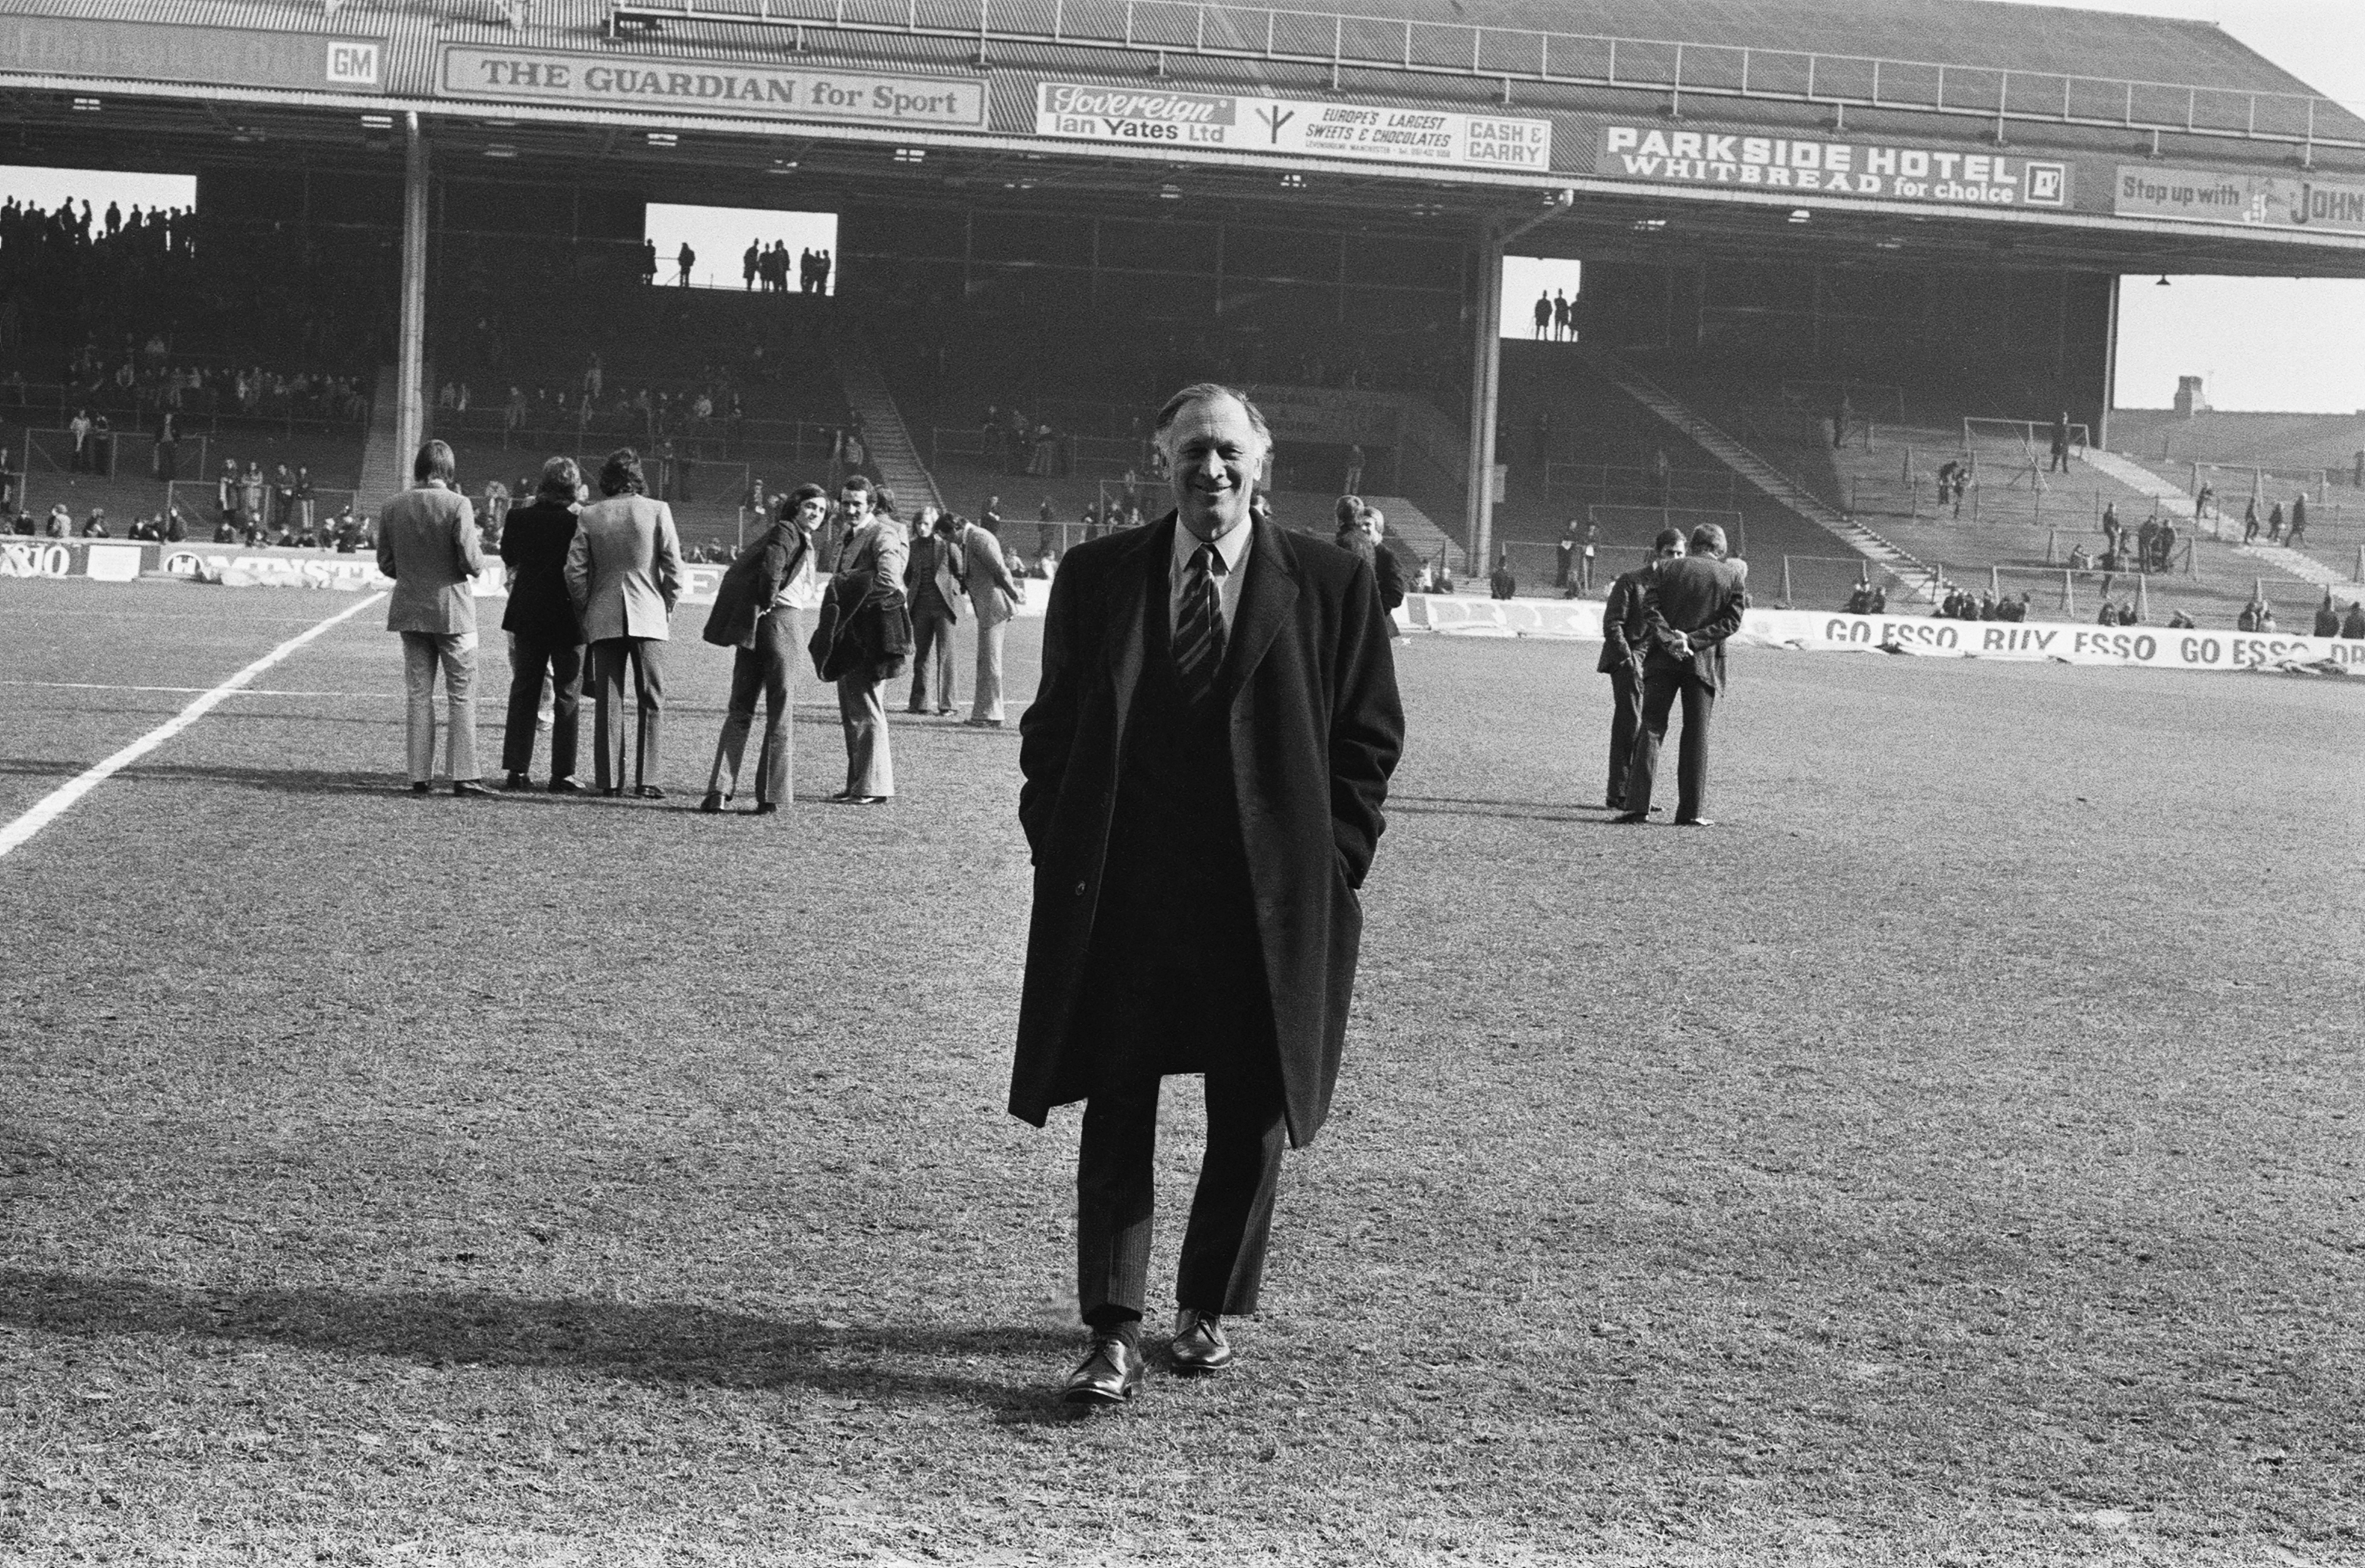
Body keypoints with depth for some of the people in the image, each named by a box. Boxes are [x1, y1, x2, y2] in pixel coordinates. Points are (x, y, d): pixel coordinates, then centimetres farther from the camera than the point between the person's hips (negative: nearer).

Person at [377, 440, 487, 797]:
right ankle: (464, 776, 0)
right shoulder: (457, 505, -12)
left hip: (410, 612, 4)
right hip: (452, 611, -4)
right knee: (462, 696, 3)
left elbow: (386, 563, 6)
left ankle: (420, 775, 9)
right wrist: (480, 554, 6)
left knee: (418, 696, 9)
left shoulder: (395, 506, 1)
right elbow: (471, 563, -15)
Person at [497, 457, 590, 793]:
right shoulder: (579, 522, -16)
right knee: (567, 696, 5)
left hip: (527, 616, 3)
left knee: (523, 693, 12)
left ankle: (516, 770, 10)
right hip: (568, 618, -3)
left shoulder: (519, 517, -4)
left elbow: (508, 557, 10)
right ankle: (562, 775, 3)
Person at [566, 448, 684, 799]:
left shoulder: (590, 516, 0)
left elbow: (575, 570, 0)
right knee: (652, 701, 4)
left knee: (608, 700, 7)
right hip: (647, 616, -2)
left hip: (603, 619, 2)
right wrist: (668, 605, 10)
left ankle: (609, 780, 5)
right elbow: (673, 565, -4)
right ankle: (646, 780, -1)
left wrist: (586, 610, 12)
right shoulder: (657, 511, -4)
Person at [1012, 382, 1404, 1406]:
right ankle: (1113, 1334, 4)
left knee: (1251, 1118, 9)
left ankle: (1210, 1310, 27)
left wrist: (1334, 863, -3)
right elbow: (1050, 729, 11)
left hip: (1271, 901, 0)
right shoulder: (1095, 579, 5)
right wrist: (1058, 848, 2)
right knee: (1116, 1112, -1)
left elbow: (1370, 738, 4)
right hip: (1119, 894, 0)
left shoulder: (1329, 585, 1)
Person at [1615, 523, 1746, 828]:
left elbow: (1649, 608, -7)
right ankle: (1691, 811, 4)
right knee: (1696, 736, 6)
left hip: (1662, 659, 0)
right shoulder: (1733, 576, 3)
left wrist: (1670, 639, -14)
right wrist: (1693, 641, -10)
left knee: (1651, 729, 4)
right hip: (1704, 663, 0)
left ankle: (1638, 805, -5)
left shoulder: (1666, 569, 3)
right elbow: (1731, 621, -5)